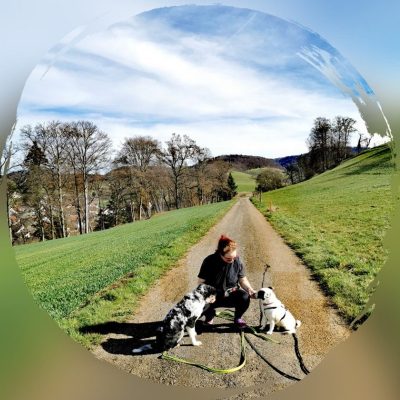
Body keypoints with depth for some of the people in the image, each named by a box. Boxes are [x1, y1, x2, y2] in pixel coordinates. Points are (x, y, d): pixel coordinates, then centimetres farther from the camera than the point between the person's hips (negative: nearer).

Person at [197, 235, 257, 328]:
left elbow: (242, 279, 2)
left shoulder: (237, 260, -10)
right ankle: (210, 315, 9)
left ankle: (238, 318, 4)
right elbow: (201, 282, -9)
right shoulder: (209, 261, -17)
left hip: (231, 294, 1)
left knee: (245, 297, -32)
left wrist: (250, 289, -17)